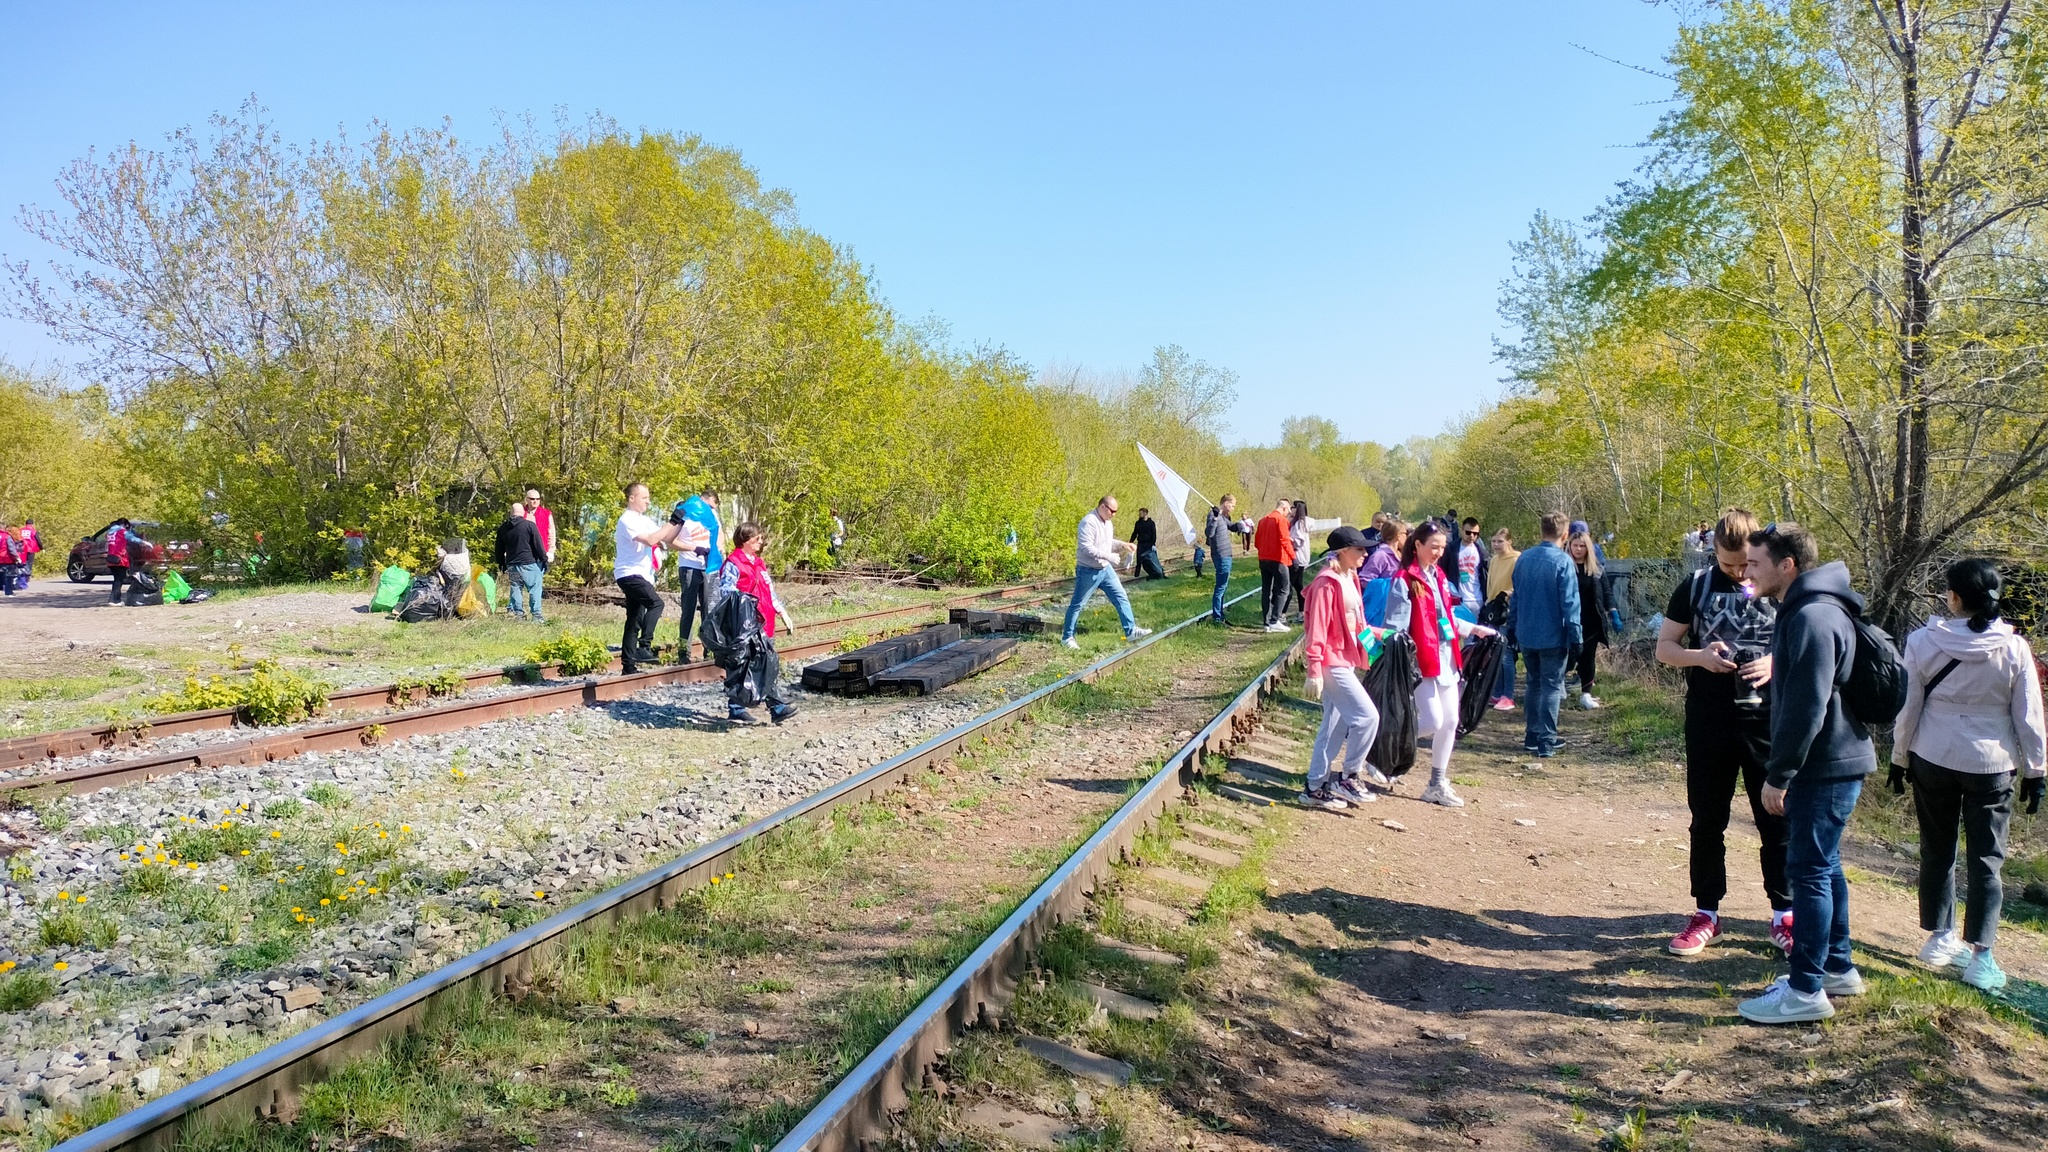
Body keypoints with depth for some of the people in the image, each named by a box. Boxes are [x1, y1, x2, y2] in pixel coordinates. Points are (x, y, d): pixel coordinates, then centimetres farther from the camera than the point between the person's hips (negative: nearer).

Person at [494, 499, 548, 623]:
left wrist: (501, 564, 24)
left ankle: (518, 614, 10)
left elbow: (499, 549, 15)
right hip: (529, 563, -5)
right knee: (534, 589, -1)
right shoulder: (530, 524, -9)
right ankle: (537, 615, -6)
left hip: (511, 565, 5)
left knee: (516, 589, 11)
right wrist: (544, 559, 0)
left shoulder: (503, 528, 8)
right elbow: (538, 544, -8)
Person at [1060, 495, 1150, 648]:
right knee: (1077, 604, 3)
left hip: (1105, 569, 8)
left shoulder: (1108, 523, 8)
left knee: (1121, 598, 4)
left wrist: (1122, 545, 3)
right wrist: (1108, 556, -29)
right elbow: (1086, 548, -29)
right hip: (1088, 571, -8)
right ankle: (1067, 637, 14)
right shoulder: (1088, 523, -22)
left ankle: (1131, 631, 9)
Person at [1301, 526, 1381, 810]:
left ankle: (1316, 787, 19)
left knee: (1335, 725, 12)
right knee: (1367, 716, -10)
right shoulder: (1327, 583, -16)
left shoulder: (1349, 579, 11)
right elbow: (1316, 629, -19)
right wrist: (1314, 671, -21)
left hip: (1345, 661, 10)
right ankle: (1347, 778, 4)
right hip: (1331, 663, -10)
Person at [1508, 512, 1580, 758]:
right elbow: (1570, 603, -15)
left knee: (1534, 685, 17)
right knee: (1552, 687, 2)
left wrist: (1512, 627, 19)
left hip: (1526, 635, 5)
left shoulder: (1524, 558, 3)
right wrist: (1575, 637, -11)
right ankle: (1546, 743, 0)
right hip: (1553, 637, -5)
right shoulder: (1562, 561, -14)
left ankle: (1532, 737, 21)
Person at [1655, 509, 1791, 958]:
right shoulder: (1696, 587, 1)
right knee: (1707, 821, 9)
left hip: (1769, 722, -1)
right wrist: (1700, 656, -16)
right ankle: (1706, 913, 21)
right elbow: (1664, 648, 4)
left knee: (1777, 819, 6)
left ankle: (1784, 915, 22)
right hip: (1709, 722, 1)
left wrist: (1778, 663, -16)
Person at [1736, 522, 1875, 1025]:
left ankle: (1806, 990, 3)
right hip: (1828, 763, 10)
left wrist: (1778, 775, -19)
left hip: (1825, 768, -10)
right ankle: (1837, 967, 30)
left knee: (1808, 870, -4)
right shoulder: (1805, 610, 12)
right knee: (1823, 865, 18)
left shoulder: (1812, 619, -21)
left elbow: (1806, 708, -24)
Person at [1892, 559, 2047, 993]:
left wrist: (1899, 759, 8)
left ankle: (1939, 937, 23)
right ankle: (1979, 953, 4)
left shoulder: (1923, 642, -8)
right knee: (1986, 858, 5)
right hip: (1992, 765, 0)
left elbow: (1907, 708, -3)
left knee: (1936, 850, 13)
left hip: (1933, 760, 0)